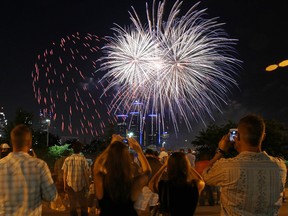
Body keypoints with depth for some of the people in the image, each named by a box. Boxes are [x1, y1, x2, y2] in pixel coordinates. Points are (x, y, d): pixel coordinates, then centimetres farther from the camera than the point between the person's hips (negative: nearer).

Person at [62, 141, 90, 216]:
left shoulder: (67, 159, -4)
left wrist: (65, 185, 11)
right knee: (83, 205, 11)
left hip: (70, 185, 2)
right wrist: (87, 185, 2)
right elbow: (86, 173, -9)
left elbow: (64, 173, 1)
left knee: (72, 205, 13)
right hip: (81, 185, -2)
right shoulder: (83, 159, -11)